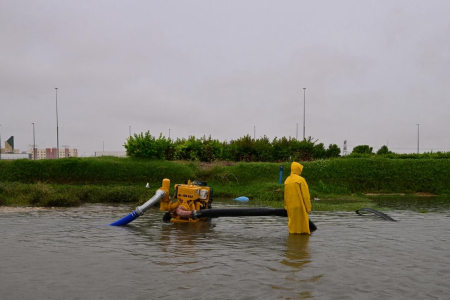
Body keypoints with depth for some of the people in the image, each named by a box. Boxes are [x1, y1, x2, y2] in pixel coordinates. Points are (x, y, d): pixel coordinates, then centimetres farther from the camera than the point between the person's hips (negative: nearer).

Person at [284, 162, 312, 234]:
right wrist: (308, 207, -7)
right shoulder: (301, 180, -12)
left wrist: (286, 207, 19)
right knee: (302, 223, 3)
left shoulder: (287, 180, 5)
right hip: (300, 206, -5)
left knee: (292, 224, 13)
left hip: (291, 207, 5)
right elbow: (306, 195, -13)